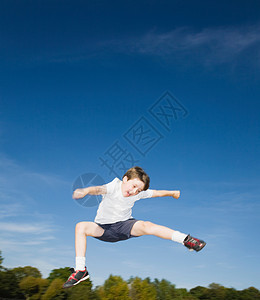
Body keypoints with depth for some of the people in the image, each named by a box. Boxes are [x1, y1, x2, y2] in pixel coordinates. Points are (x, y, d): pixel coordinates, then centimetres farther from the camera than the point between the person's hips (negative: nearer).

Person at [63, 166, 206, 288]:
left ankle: (185, 239, -24)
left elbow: (156, 193, 12)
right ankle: (80, 270, -28)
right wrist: (87, 190, -61)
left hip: (125, 225, 1)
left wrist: (173, 193, 20)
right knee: (81, 226, -28)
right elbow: (100, 189, -40)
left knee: (146, 226, -29)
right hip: (104, 228, -1)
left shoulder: (139, 193, -4)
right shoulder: (114, 187, -19)